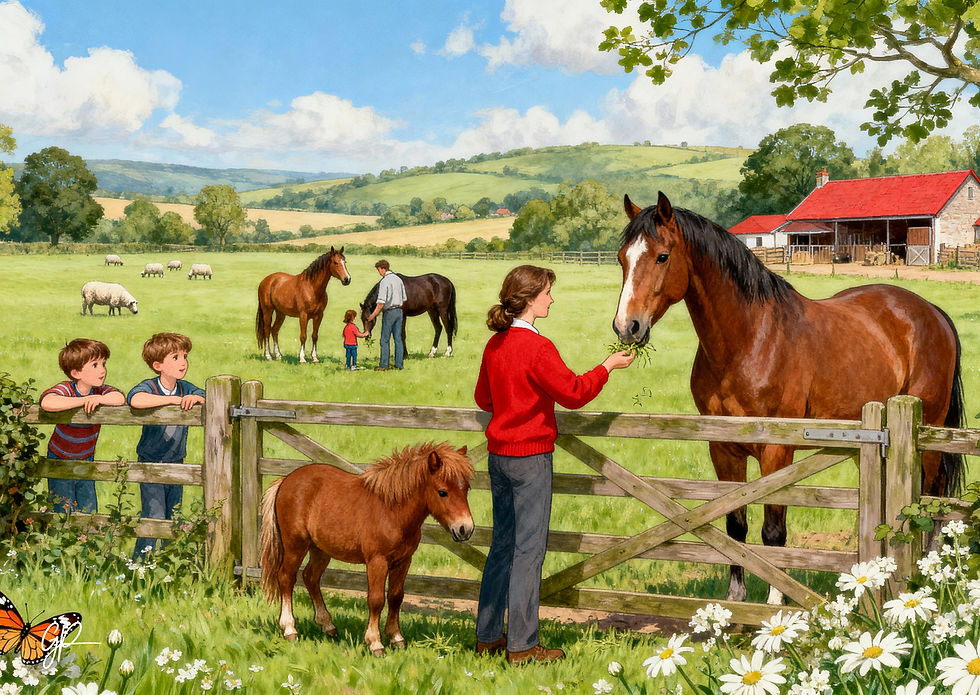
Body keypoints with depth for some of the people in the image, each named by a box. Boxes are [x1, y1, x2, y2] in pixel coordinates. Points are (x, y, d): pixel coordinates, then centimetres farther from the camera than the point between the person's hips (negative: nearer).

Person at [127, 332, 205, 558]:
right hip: (151, 463, -5)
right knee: (154, 518, -9)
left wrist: (197, 399, -28)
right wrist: (174, 399, -38)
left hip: (176, 463, 5)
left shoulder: (186, 388, 1)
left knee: (174, 520, 12)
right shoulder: (149, 387, -16)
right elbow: (136, 400, -39)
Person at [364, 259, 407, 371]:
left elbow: (381, 302, -18)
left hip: (389, 312, -7)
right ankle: (399, 364, 9)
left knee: (385, 340, 0)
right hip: (399, 311, 7)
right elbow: (403, 298, 14)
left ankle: (383, 365, 2)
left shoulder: (384, 282, -15)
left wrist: (373, 315, -11)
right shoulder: (399, 279, 9)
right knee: (398, 338, 9)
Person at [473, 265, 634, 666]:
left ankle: (488, 636, 22)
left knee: (502, 545, 16)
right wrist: (608, 366, -3)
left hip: (498, 454, 8)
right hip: (530, 456, -8)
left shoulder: (495, 345, 7)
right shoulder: (538, 347, -18)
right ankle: (522, 645, 3)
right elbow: (574, 393, -15)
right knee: (529, 549, -1)